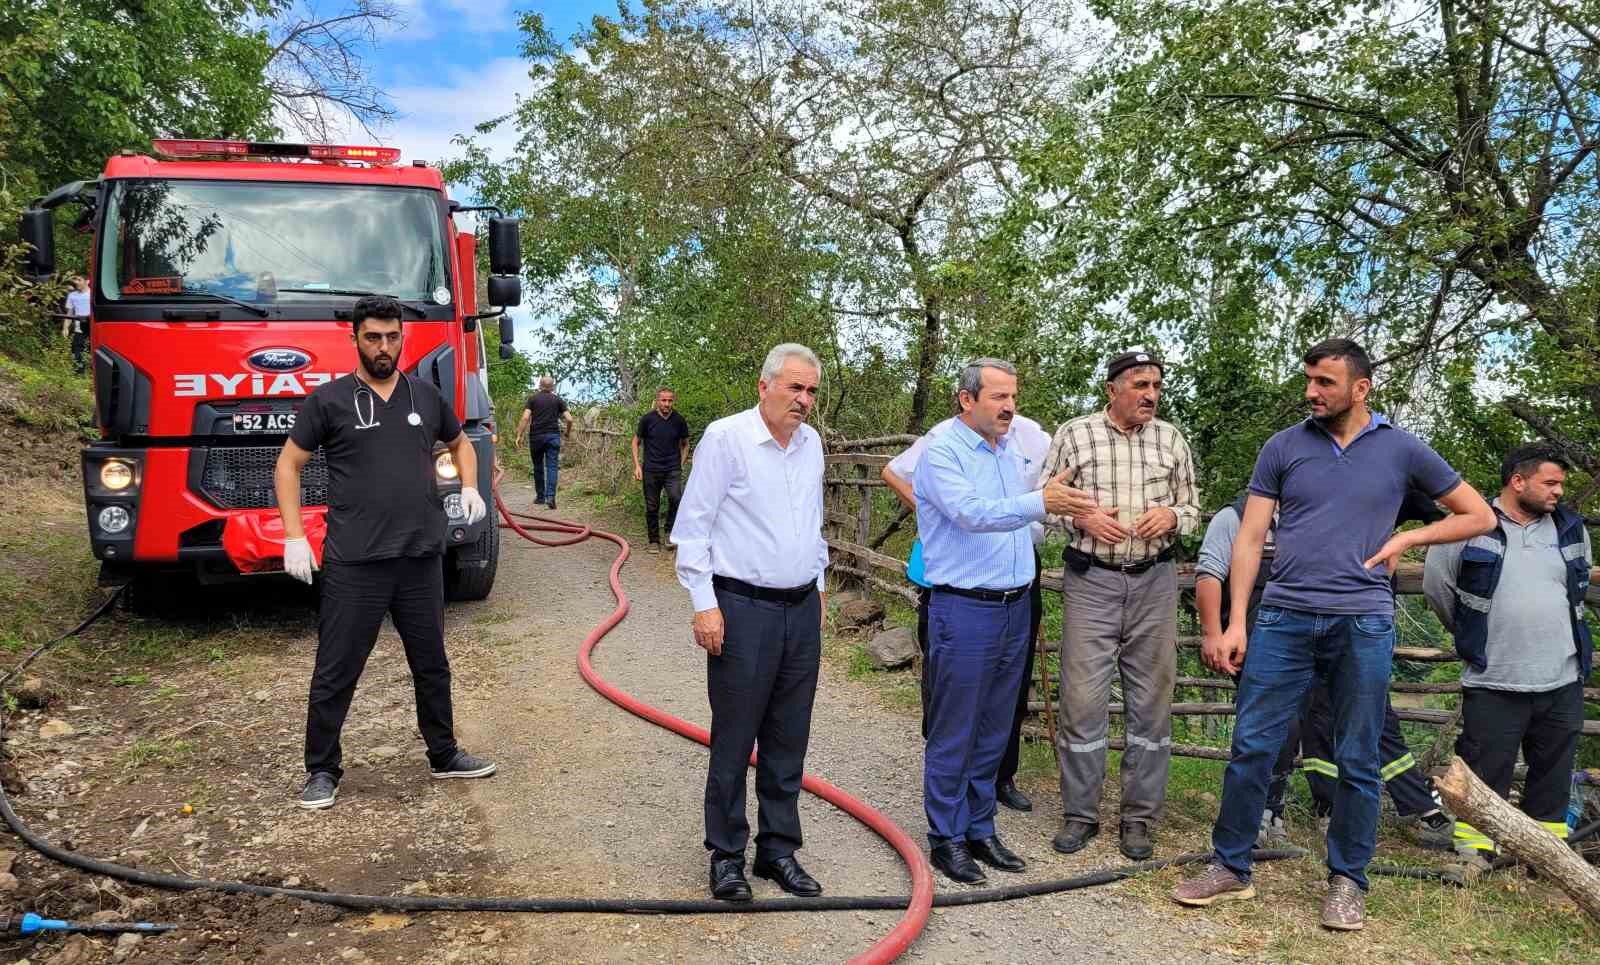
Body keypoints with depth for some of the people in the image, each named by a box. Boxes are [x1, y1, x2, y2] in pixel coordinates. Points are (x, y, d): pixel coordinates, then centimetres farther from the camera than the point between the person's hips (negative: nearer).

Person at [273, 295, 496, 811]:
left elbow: (460, 443, 24)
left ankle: (444, 754, 30)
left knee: (431, 663, 15)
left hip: (422, 557, 4)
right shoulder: (329, 399, -3)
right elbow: (289, 464, 2)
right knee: (336, 672, 4)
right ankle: (322, 770, 20)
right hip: (354, 562, -3)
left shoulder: (426, 395, 8)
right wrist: (294, 536, -6)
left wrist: (469, 486, 4)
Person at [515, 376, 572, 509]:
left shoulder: (532, 398, 5)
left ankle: (540, 496, 20)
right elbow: (569, 419, 0)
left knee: (538, 467, 13)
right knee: (552, 467, -3)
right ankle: (550, 496, -17)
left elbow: (525, 417, -7)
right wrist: (567, 432, 17)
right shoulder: (558, 400, 6)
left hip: (536, 436, 1)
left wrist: (519, 435, -4)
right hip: (553, 436, 0)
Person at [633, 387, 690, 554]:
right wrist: (637, 466, -2)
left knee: (676, 498, -23)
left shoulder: (679, 420, 0)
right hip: (651, 470, 0)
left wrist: (681, 464, 5)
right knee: (652, 507, 6)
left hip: (673, 470, 0)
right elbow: (636, 442, 6)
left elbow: (685, 444, 15)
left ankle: (670, 531, -2)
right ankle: (654, 541, 21)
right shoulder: (647, 419, -4)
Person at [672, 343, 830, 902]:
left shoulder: (811, 443, 10)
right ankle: (726, 856, 17)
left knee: (788, 741, 12)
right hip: (743, 609, -6)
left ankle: (779, 849, 25)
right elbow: (692, 527, -11)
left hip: (802, 610, 6)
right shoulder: (725, 438, -10)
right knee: (734, 741, 3)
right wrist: (704, 604, -14)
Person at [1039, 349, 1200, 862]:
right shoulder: (1073, 434, 0)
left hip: (1154, 581, 3)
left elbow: (1192, 510, 13)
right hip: (1090, 580, -2)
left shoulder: (1172, 440, 8)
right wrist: (1080, 517, -15)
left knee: (1151, 702, 7)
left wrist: (1171, 516, -9)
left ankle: (1140, 817, 20)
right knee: (1082, 699, -1)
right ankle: (1079, 814, 14)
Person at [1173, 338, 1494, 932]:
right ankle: (1230, 868, 14)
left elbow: (1479, 515, 16)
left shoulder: (1402, 450, 6)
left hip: (1363, 624, 0)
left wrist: (1407, 538, 1)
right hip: (1283, 619, 1)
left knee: (1358, 761, 7)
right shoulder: (1283, 447, 6)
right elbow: (1250, 538, 4)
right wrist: (1234, 622, -3)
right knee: (1251, 747, 1)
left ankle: (1347, 882, 22)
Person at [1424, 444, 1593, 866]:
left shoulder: (1571, 528, 8)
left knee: (1553, 775, 12)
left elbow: (1579, 586, 25)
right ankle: (1473, 854, 12)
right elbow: (1437, 586, 6)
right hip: (1493, 683, -4)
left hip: (1562, 681, 4)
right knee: (1486, 776, 2)